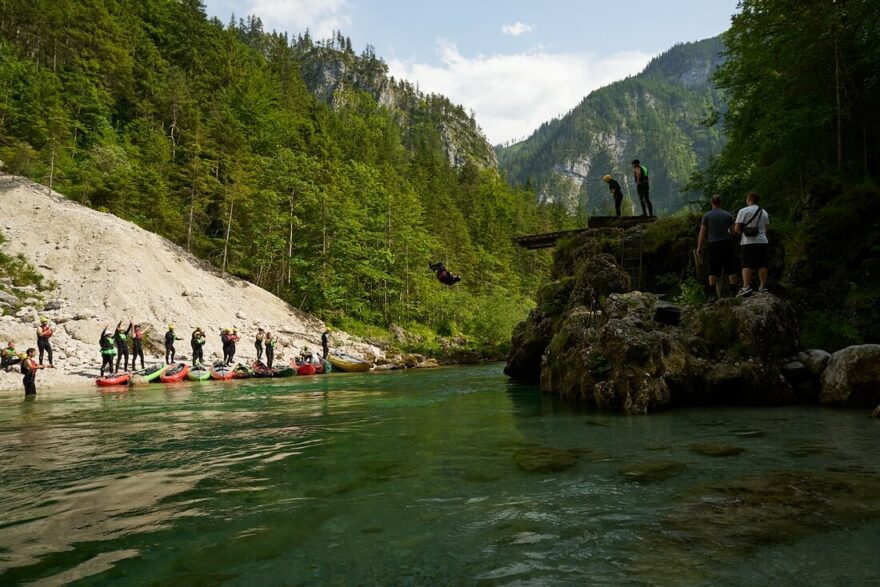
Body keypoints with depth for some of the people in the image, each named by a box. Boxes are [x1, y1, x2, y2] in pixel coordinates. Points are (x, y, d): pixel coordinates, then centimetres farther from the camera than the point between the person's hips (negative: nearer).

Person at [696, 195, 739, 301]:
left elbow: (702, 233, -2)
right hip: (727, 243, 1)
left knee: (713, 271, 1)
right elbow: (732, 232, 8)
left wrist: (699, 248, 1)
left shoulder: (707, 215, 0)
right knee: (731, 269, 6)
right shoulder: (728, 215, 5)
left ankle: (714, 294, -5)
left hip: (713, 244, -1)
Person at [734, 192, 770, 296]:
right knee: (762, 265, 7)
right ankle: (763, 286, 9)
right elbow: (766, 228, 20)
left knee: (747, 265, -8)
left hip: (748, 242, -5)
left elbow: (737, 228, -6)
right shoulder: (764, 212, 15)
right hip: (763, 241, 5)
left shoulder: (743, 211, -4)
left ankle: (746, 287, -19)